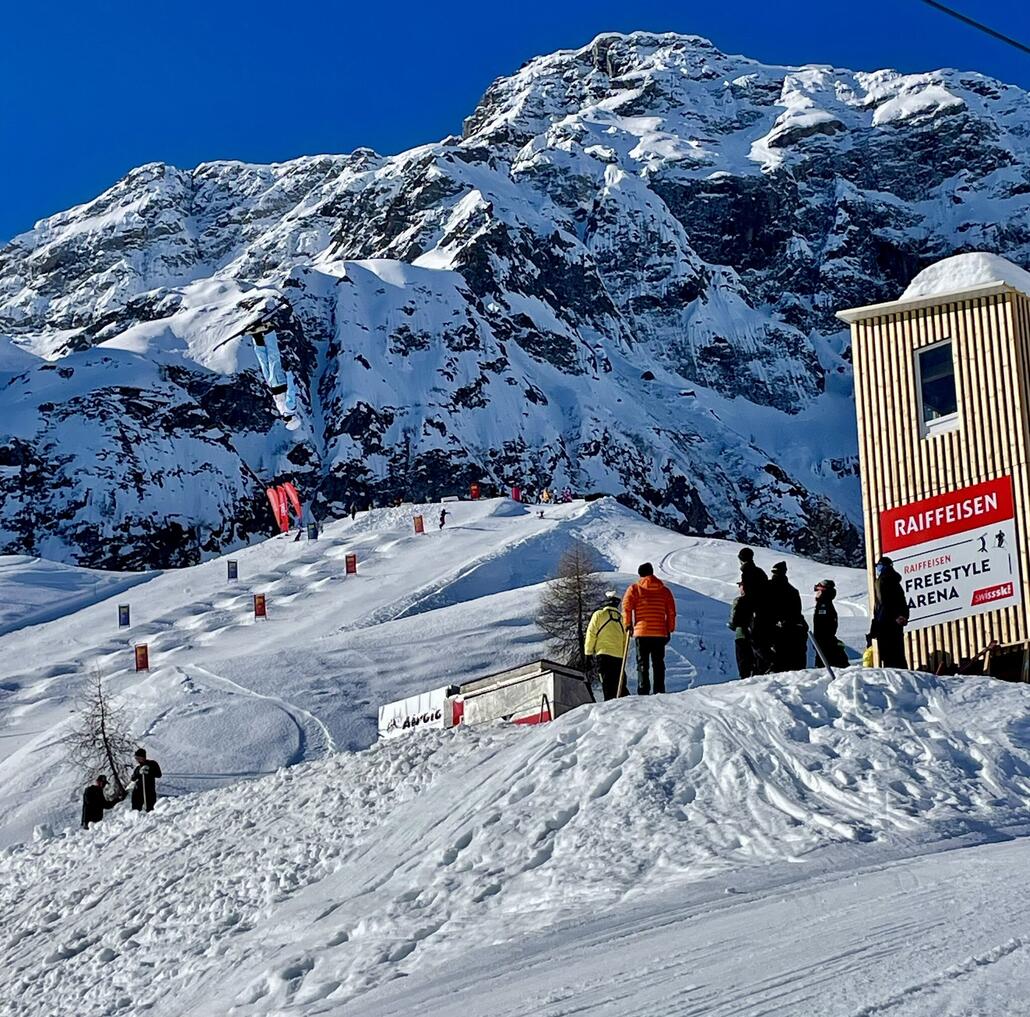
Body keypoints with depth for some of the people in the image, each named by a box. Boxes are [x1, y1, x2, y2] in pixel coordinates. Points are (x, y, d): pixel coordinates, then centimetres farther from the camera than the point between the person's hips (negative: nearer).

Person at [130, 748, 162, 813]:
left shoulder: (152, 764, 3)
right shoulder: (138, 767, 15)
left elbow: (158, 774, -4)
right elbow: (133, 778, 6)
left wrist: (148, 772, -15)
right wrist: (139, 773, -12)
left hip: (150, 791, -4)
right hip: (138, 791, 4)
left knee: (150, 810, -5)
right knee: (135, 809, -1)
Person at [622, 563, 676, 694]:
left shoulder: (634, 589, 2)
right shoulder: (664, 590, 9)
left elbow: (626, 607, -6)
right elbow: (671, 612, 9)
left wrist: (628, 625, 4)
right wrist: (670, 630, 15)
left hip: (641, 632, -2)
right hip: (660, 632, 2)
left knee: (642, 664, 1)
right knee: (658, 663, 9)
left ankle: (643, 692, -8)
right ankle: (659, 690, 4)